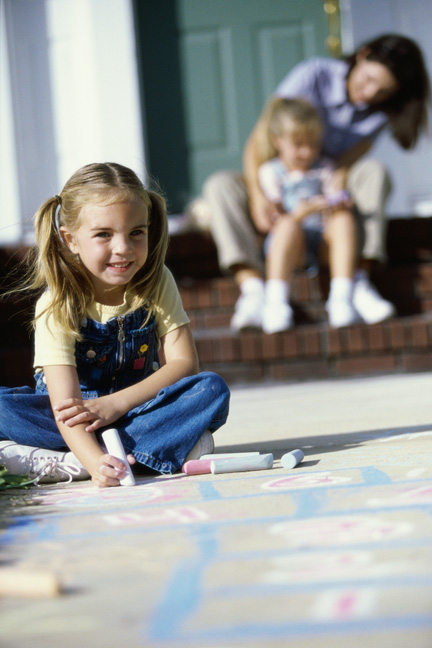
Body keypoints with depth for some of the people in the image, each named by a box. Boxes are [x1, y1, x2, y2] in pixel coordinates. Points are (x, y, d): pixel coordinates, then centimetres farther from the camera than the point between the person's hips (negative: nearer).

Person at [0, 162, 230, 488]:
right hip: (78, 419, -2)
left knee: (213, 389, -26)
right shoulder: (57, 306, -18)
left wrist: (116, 403, -23)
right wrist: (96, 463, -48)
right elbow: (64, 402, -29)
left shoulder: (157, 283, -7)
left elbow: (184, 363, -11)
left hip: (139, 408, 3)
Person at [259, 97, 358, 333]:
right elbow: (276, 218, -3)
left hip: (325, 239, 3)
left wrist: (338, 204, -18)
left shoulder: (323, 168, 20)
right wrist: (303, 212, -25)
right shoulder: (270, 171, 9)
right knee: (289, 225, -36)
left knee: (344, 216, -28)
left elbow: (336, 197, 8)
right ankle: (275, 303, -45)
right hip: (289, 244, -3)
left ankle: (341, 297, -36)